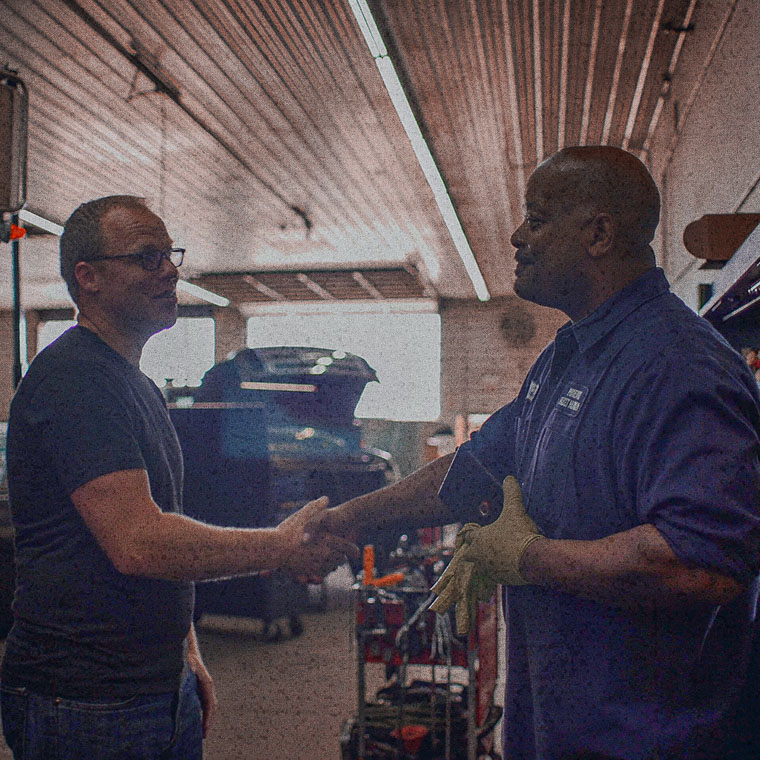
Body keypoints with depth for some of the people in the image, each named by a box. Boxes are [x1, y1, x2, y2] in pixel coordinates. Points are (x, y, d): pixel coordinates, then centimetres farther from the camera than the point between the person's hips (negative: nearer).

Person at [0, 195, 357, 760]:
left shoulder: (140, 388, 15)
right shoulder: (72, 379, -18)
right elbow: (139, 543, -27)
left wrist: (188, 654, 16)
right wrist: (283, 547, -18)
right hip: (88, 707, -9)